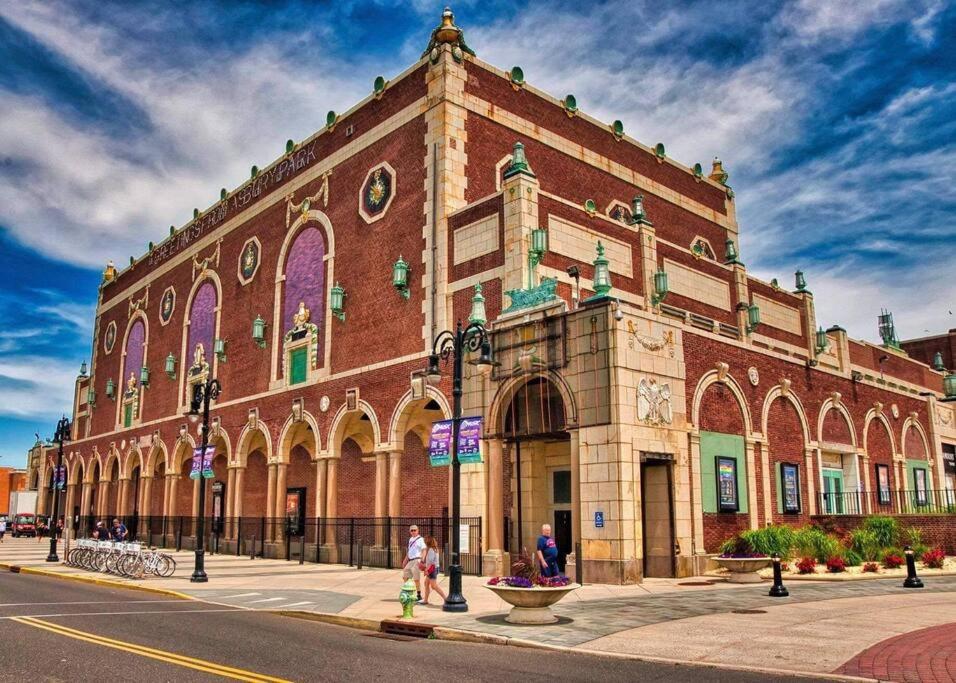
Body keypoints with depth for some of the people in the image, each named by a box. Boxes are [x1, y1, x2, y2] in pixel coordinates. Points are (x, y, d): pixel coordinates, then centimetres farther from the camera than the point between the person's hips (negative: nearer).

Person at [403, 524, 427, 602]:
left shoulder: (420, 539, -6)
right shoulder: (410, 539, 17)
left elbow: (424, 550, -16)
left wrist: (422, 560, -28)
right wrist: (405, 560, 23)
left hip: (416, 560, -8)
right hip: (410, 561, 8)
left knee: (416, 579, -6)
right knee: (405, 576, 12)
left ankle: (419, 596, 4)